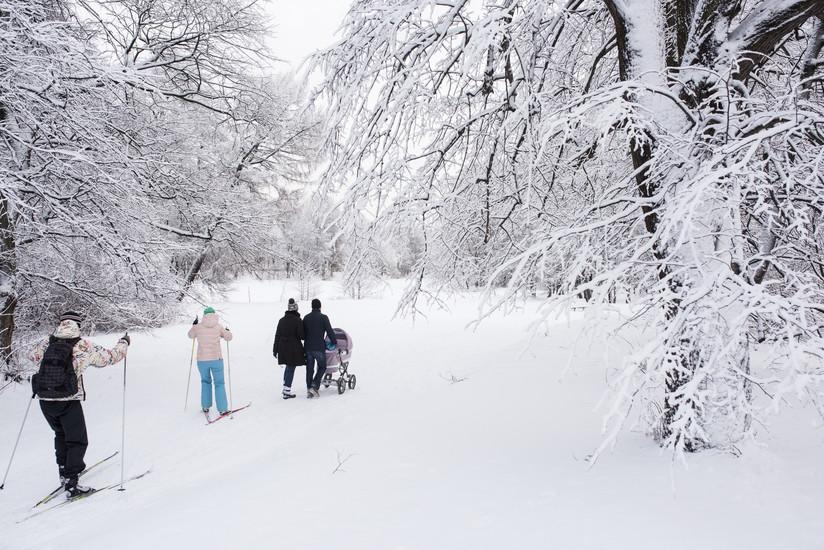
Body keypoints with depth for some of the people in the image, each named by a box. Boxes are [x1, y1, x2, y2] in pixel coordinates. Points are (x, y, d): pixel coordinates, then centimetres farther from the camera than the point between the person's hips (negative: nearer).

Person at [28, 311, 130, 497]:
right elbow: (110, 357, -2)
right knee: (77, 441, 7)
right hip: (69, 403, -5)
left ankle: (64, 471, 34)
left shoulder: (47, 343, 2)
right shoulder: (83, 347, -9)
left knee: (61, 435, 28)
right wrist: (124, 343, 16)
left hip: (45, 401, 5)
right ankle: (70, 483, 2)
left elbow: (32, 356, 22)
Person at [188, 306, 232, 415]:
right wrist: (227, 331, 23)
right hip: (216, 359, -1)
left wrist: (194, 325, 32)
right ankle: (222, 409, 5)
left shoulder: (198, 327, -4)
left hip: (202, 360, 1)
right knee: (219, 384, 8)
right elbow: (229, 337, 2)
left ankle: (205, 407, 24)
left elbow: (191, 335, 16)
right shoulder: (218, 326, -6)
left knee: (205, 381, 23)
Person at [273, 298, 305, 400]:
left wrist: (275, 350, 14)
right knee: (291, 368, 2)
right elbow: (301, 335, -14)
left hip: (283, 348, 5)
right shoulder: (297, 320, -12)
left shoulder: (282, 320, 5)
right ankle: (287, 391, 2)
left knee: (288, 367, 22)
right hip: (294, 349, -5)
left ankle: (285, 387, 23)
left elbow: (277, 335, 8)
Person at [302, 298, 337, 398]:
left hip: (308, 347, 4)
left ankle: (309, 390, 11)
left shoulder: (306, 317, 6)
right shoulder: (323, 317, -8)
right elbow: (330, 331, -6)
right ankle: (314, 386, -6)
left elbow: (303, 333, 12)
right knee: (322, 367, 10)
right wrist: (334, 342, 8)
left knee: (309, 369, 10)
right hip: (319, 348, -4)